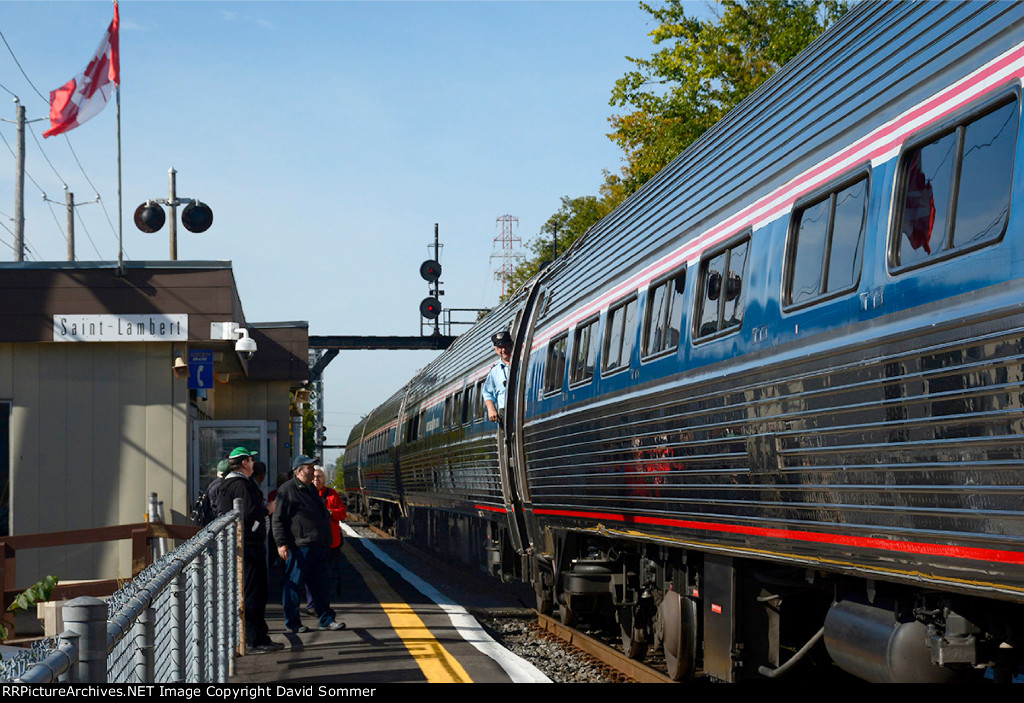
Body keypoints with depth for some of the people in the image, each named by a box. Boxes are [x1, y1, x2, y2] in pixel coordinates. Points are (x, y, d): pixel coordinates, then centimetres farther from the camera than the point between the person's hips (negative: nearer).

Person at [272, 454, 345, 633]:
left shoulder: (311, 489, 20)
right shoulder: (287, 490, -6)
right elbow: (278, 520, -10)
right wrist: (281, 544, -17)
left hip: (320, 546, 8)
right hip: (299, 547, -8)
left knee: (322, 585, 9)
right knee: (294, 585, 0)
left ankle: (326, 620, 15)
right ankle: (292, 623, 7)